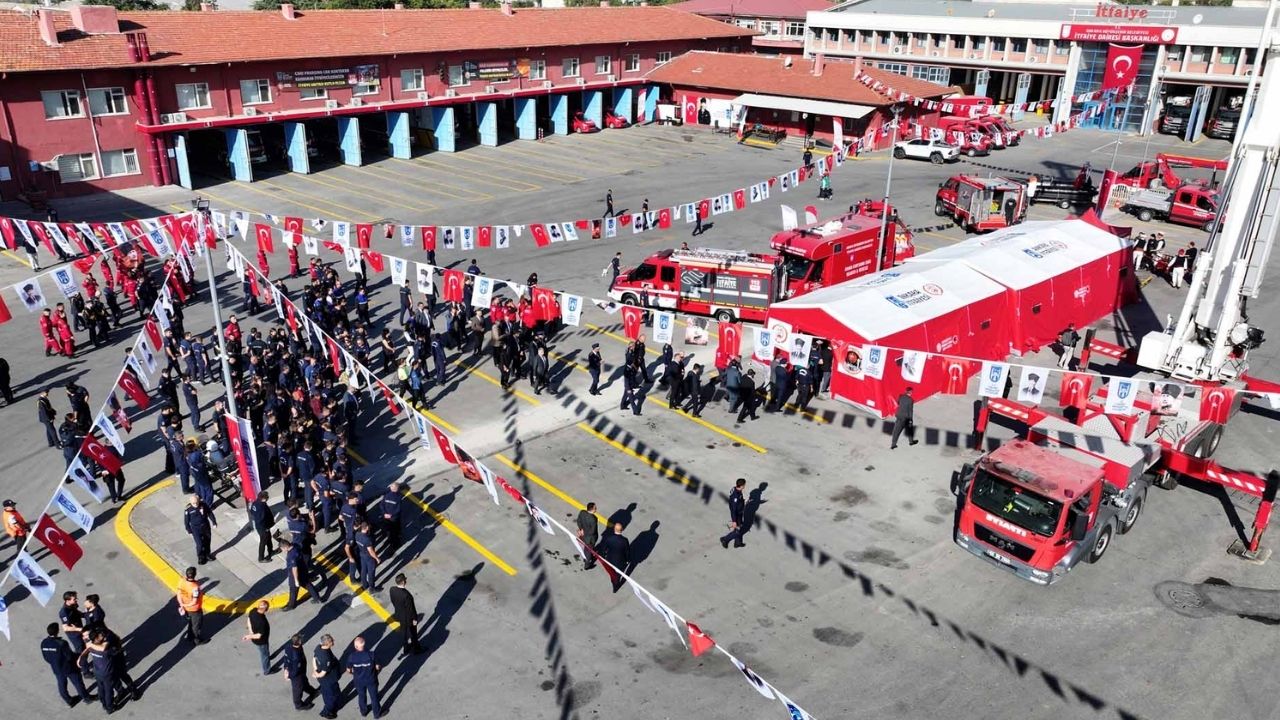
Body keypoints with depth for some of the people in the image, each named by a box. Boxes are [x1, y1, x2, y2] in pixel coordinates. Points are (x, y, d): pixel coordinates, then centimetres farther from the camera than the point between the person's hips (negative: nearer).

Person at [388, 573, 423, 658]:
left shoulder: (392, 590, -19)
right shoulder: (406, 595, -39)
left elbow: (393, 601, 0)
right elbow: (410, 608, -26)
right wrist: (414, 619, -11)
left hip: (399, 614, 6)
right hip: (407, 617, -6)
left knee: (403, 630, 29)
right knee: (412, 633, 20)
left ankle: (404, 648, 51)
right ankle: (414, 649, 42)